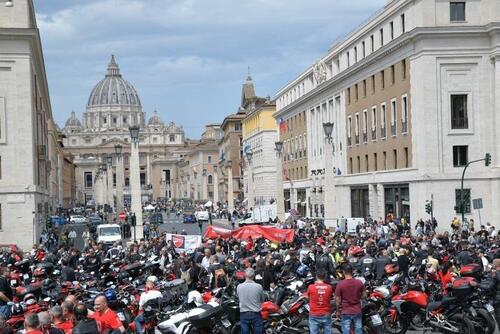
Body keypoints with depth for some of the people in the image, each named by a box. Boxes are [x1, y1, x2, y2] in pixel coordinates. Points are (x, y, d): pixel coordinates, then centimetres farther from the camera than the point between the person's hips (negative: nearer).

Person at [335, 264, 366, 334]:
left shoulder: (340, 284, -14)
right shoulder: (359, 283, -6)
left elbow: (337, 300, -9)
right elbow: (363, 295, 5)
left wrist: (338, 311, 4)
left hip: (345, 312, -3)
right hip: (357, 311, 3)